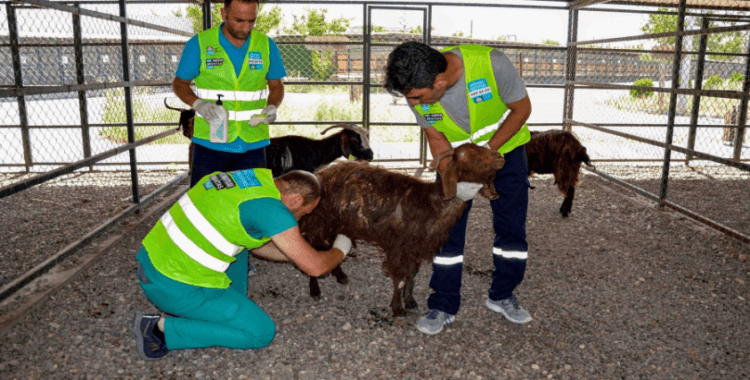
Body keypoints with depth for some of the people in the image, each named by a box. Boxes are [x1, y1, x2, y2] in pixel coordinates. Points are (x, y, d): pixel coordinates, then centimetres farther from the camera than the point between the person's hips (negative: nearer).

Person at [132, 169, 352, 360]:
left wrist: (298, 255, 27)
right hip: (175, 287, -9)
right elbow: (315, 267, -11)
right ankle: (163, 329, -3)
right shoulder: (270, 209, -18)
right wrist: (339, 251, 10)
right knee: (262, 332, -1)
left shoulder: (254, 175, 8)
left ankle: (234, 308, 20)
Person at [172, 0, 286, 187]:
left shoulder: (266, 45, 2)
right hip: (210, 142, -1)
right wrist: (198, 103, -15)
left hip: (253, 146, 2)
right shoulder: (199, 44, -4)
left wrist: (272, 107, -8)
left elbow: (276, 86, 13)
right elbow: (179, 83, 5)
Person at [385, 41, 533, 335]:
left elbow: (522, 108, -19)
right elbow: (436, 139, -12)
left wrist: (488, 149, -29)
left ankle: (502, 296, 21)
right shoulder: (418, 90, -25)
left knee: (511, 225, 1)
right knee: (447, 227, -2)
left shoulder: (491, 63, -35)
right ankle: (443, 306, 9)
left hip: (504, 146, -1)